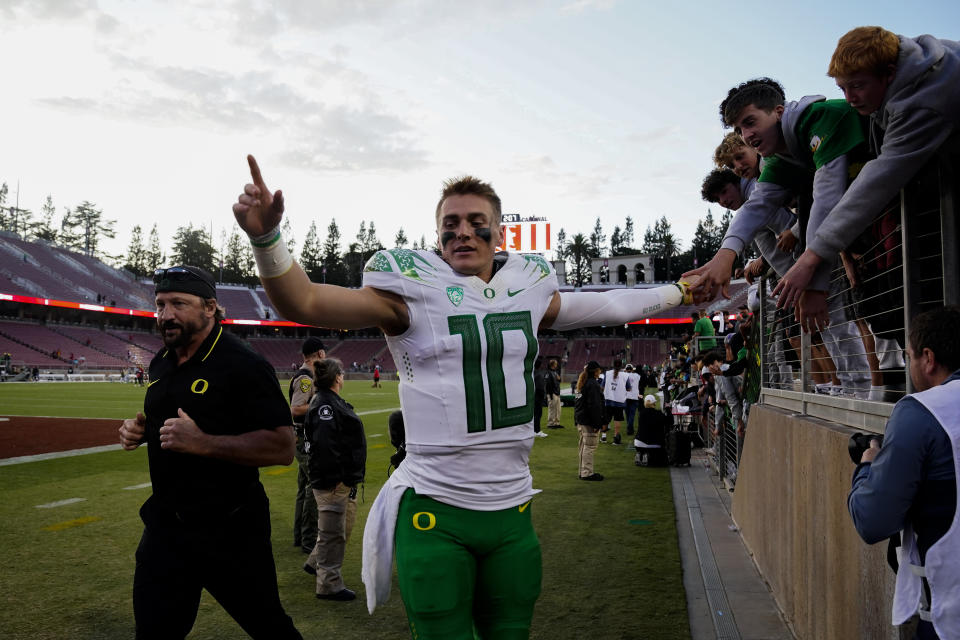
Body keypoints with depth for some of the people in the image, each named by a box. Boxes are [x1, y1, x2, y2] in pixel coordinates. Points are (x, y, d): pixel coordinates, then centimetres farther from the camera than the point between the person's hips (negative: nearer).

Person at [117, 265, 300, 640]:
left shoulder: (242, 365, -17)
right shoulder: (160, 363, 9)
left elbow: (283, 448, -23)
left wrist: (204, 443, -30)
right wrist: (140, 430, 4)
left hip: (230, 531, -7)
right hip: (165, 524, 7)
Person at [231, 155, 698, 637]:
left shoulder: (528, 289, 8)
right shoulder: (415, 290, -6)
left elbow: (605, 306, 24)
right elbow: (302, 303, -13)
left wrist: (678, 291, 32)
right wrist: (266, 237, -29)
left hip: (512, 510, 4)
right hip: (436, 512, -4)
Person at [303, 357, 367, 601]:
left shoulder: (333, 402, 14)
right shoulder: (325, 405, -20)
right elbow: (324, 445, -28)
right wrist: (335, 478, -24)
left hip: (345, 479, 11)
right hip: (332, 481, -11)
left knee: (347, 521, 22)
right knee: (332, 532, -1)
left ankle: (316, 563, 36)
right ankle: (329, 584, 10)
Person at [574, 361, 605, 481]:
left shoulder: (582, 383, 15)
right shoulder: (593, 384, -16)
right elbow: (594, 405, -20)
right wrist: (597, 423, -19)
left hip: (580, 420, 10)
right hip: (588, 421, -10)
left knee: (583, 446, 15)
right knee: (589, 446, -5)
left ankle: (584, 471, 22)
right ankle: (587, 473, -3)